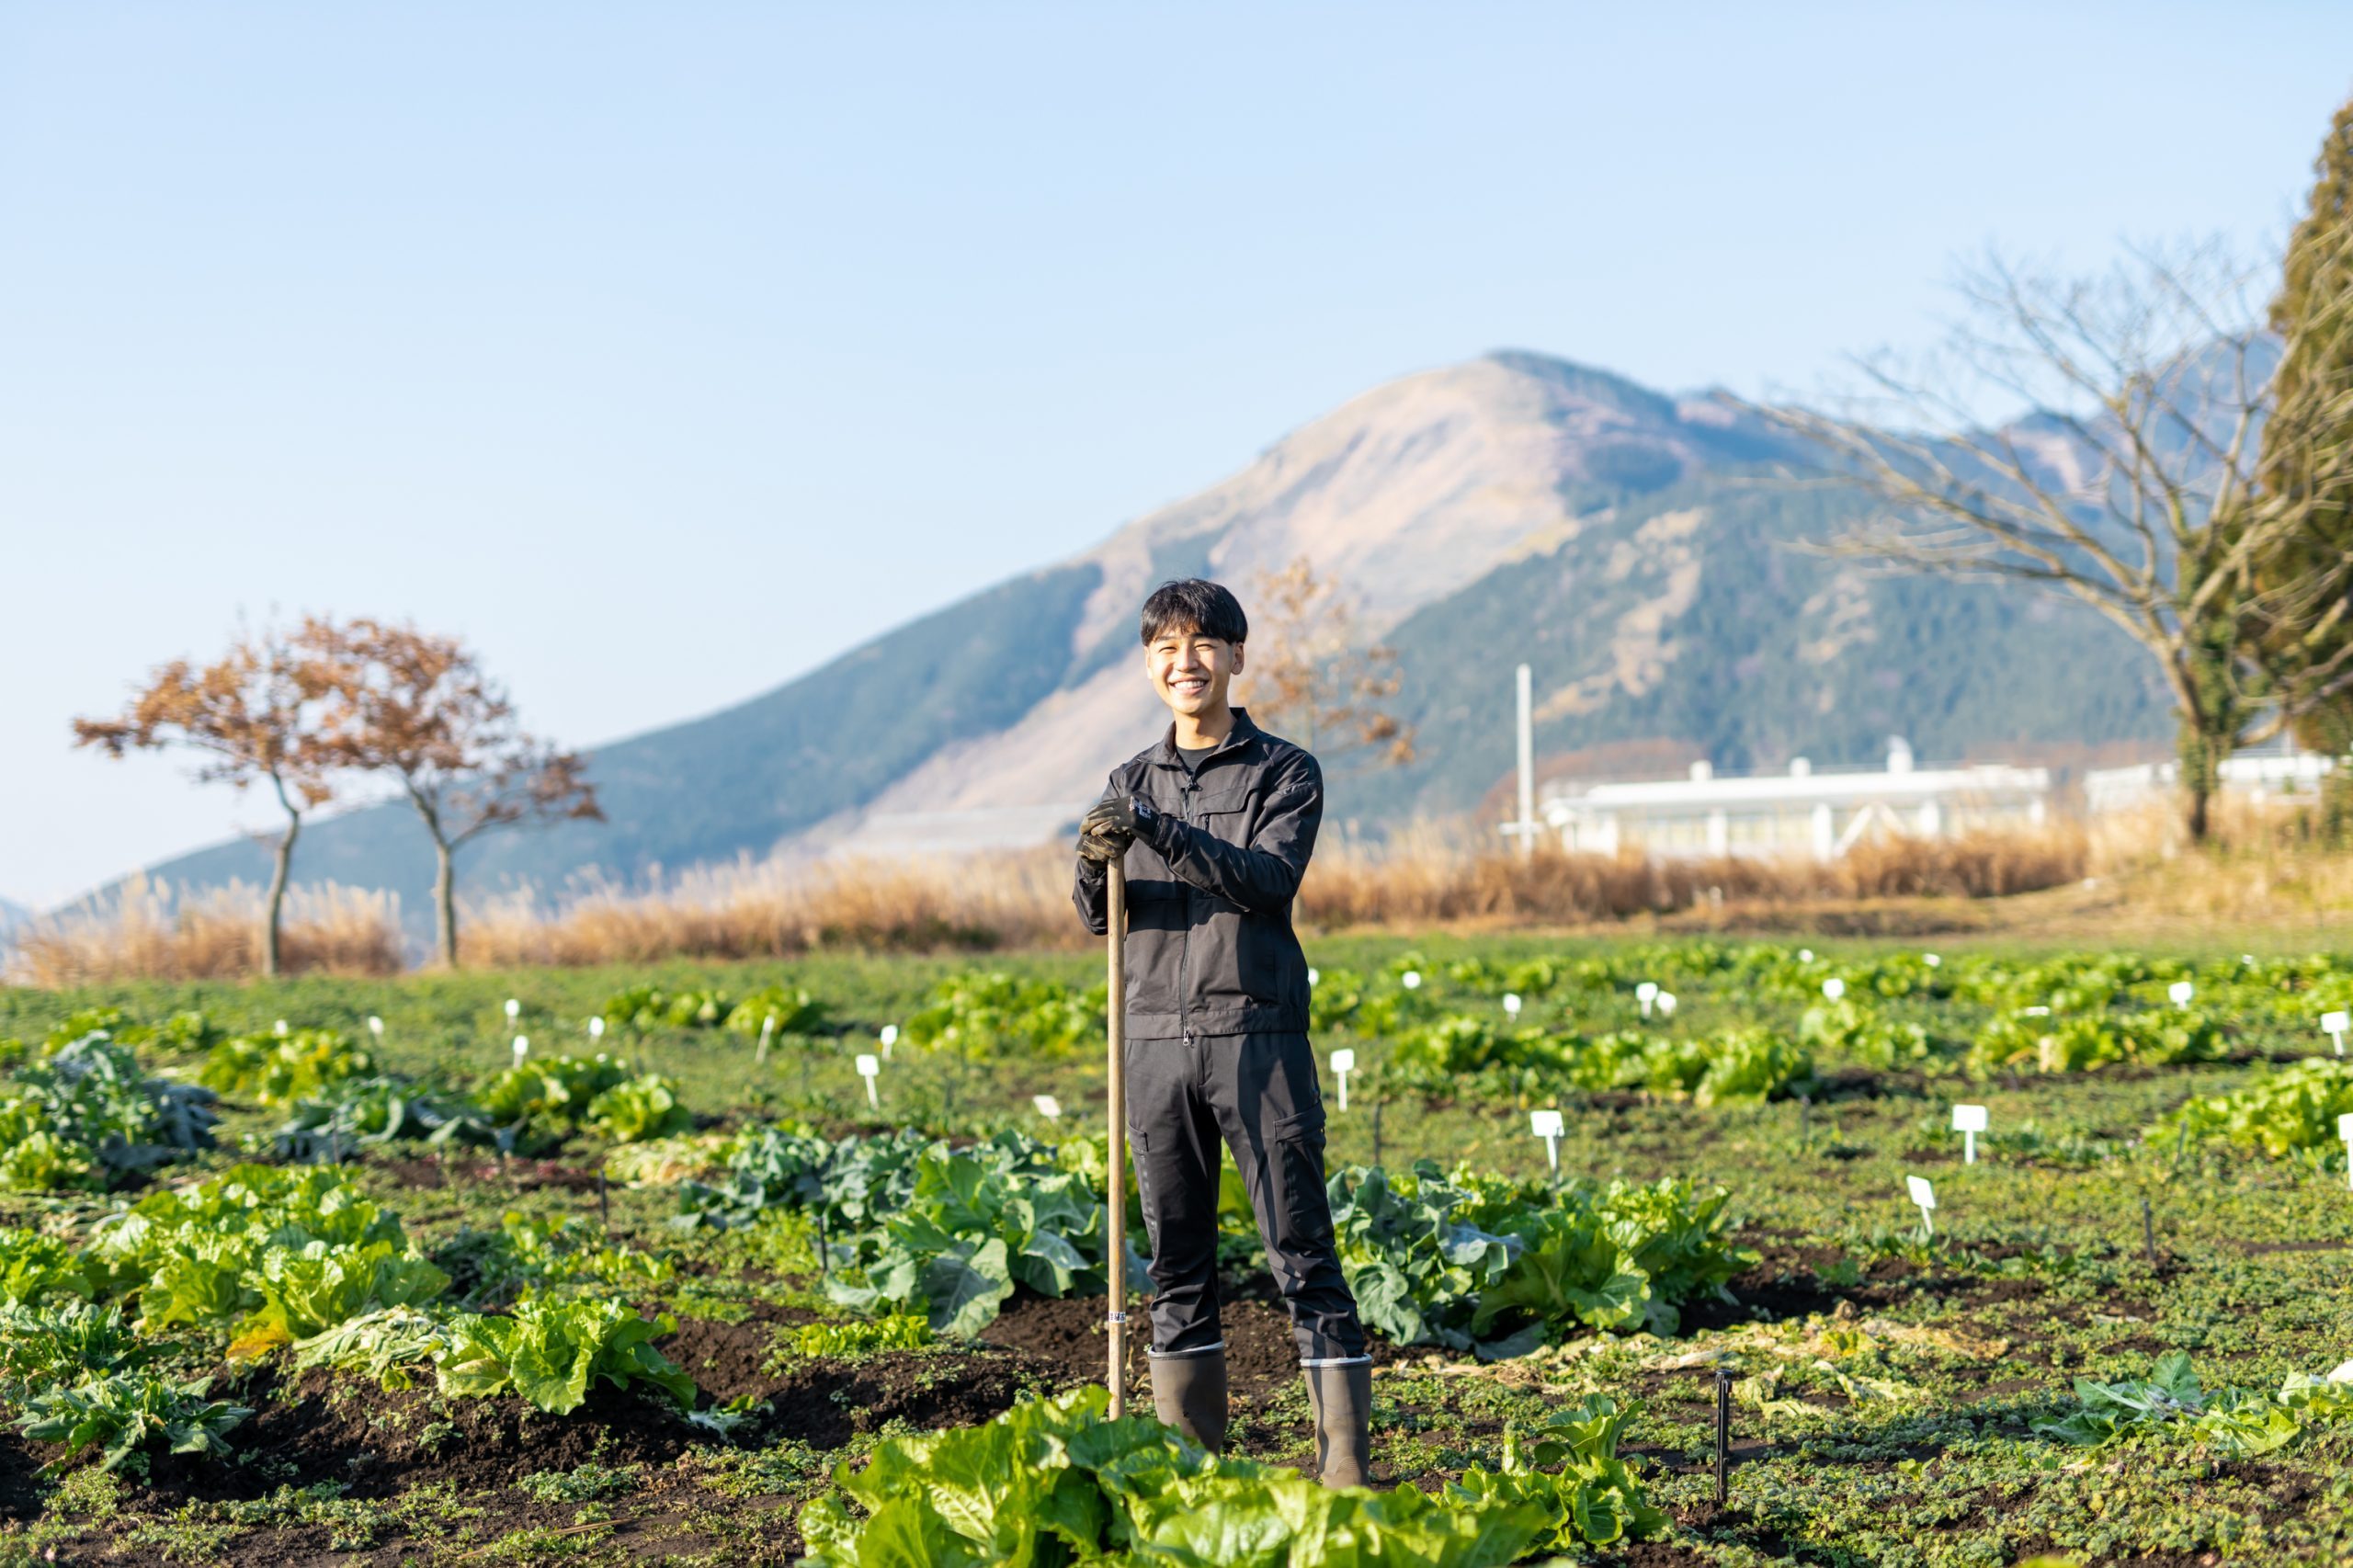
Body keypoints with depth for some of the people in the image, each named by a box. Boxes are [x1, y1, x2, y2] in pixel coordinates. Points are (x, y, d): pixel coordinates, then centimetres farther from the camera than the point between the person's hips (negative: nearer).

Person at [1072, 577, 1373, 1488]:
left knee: (1302, 1256, -4)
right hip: (1158, 1041, 4)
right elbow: (1100, 917, 5)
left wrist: (1163, 834, -24)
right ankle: (1190, 1460, 14)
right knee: (1177, 1262, 7)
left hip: (1257, 1036, -4)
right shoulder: (1132, 783, 14)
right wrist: (1097, 868, -18)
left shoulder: (1285, 773, 3)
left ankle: (1345, 1461, -2)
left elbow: (1271, 880, -14)